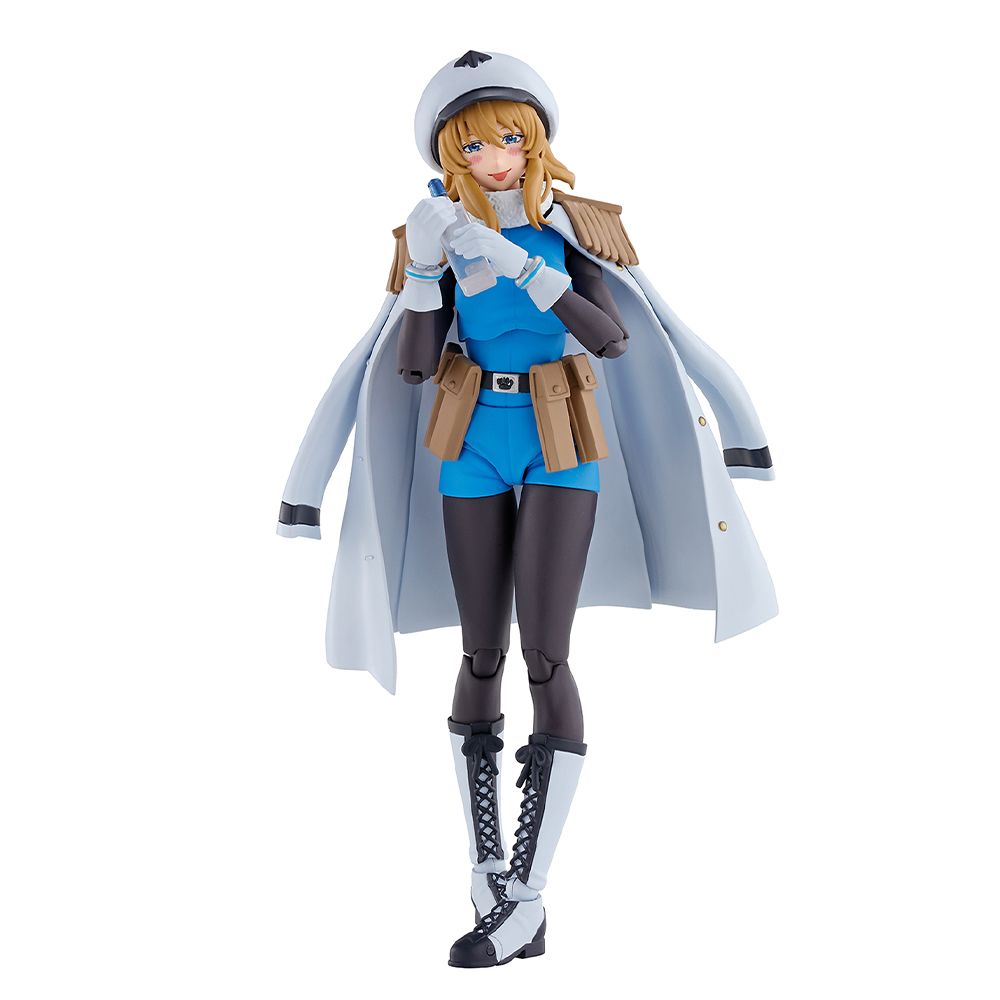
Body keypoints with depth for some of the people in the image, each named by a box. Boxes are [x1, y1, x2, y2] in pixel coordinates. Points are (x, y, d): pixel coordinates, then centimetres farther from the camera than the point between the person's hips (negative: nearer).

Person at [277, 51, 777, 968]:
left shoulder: (573, 228, -1)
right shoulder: (439, 239, 2)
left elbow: (616, 339, -16)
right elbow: (411, 367, -6)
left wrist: (517, 263, -25)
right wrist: (425, 263, -19)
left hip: (561, 451, -2)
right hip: (472, 450, 2)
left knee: (545, 659, -12)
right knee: (482, 656, 2)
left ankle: (526, 903, -5)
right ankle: (490, 878, 15)